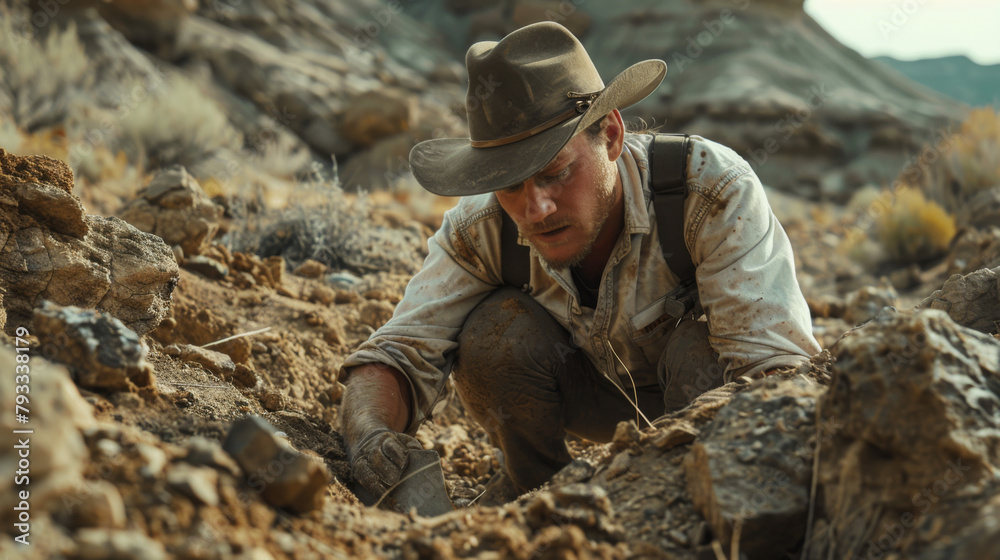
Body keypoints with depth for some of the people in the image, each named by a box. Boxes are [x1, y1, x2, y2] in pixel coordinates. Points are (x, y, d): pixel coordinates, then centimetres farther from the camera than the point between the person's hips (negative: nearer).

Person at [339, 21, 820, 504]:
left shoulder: (714, 191, -36)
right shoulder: (480, 228, -25)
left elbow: (778, 370, -40)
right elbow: (397, 355, -24)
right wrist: (370, 434, -48)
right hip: (605, 388, 3)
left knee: (701, 346, -35)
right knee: (492, 333, -25)